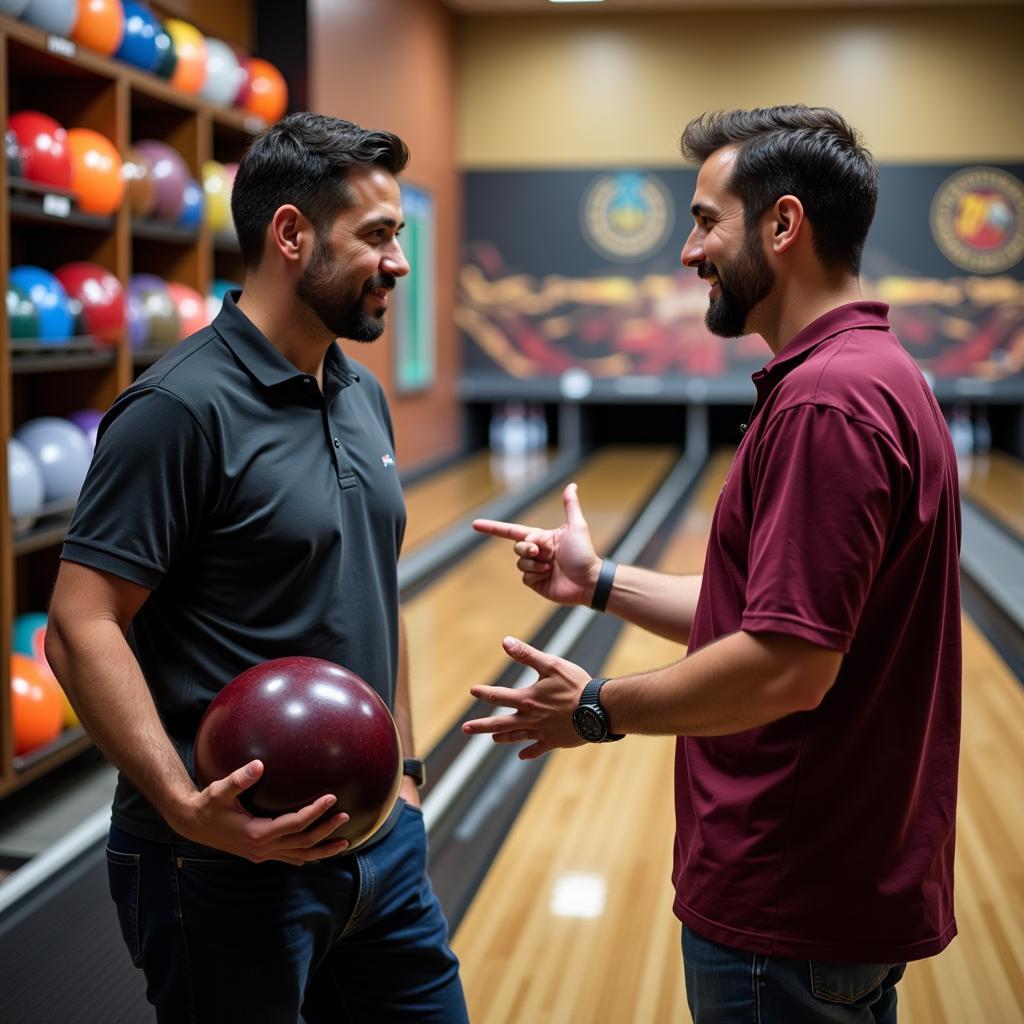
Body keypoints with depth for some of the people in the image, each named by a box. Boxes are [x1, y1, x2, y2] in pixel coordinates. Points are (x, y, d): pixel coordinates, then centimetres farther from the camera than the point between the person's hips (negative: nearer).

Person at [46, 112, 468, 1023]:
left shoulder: (363, 396, 9)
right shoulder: (183, 407, -16)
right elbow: (81, 627, -20)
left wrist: (402, 768, 16)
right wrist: (185, 805, -29)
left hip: (379, 838, 8)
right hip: (234, 855, -7)